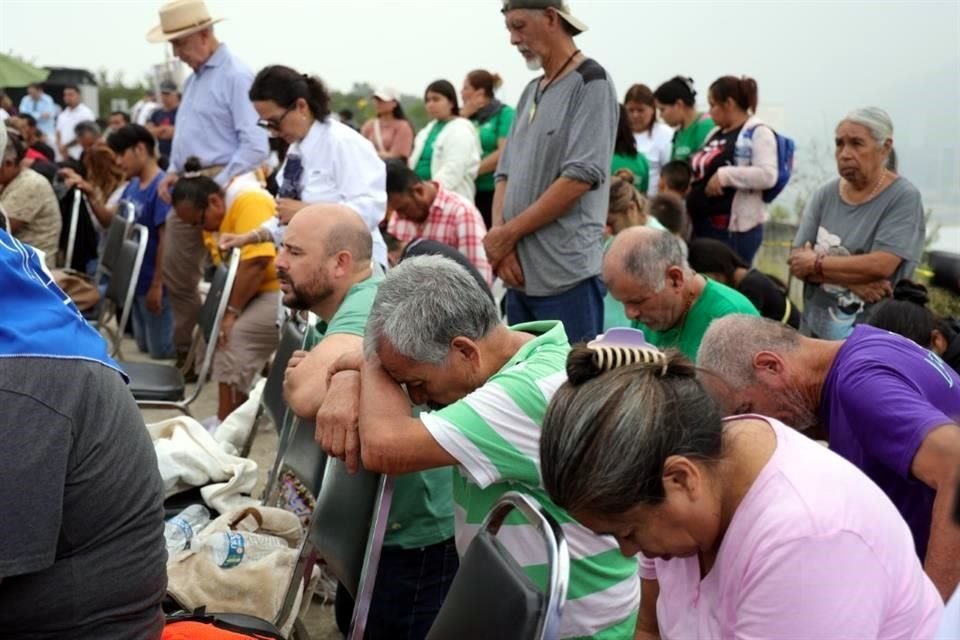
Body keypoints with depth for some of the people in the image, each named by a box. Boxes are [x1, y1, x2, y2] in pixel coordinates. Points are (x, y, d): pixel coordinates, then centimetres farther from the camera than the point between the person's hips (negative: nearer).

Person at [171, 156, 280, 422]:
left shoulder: (248, 203, -17)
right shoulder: (219, 220, 12)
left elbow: (255, 262, -26)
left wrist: (232, 312, -20)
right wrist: (229, 310, -12)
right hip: (263, 290, 10)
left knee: (235, 335, -17)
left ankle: (226, 422, -10)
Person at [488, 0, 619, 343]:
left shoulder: (591, 83, -6)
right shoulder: (531, 93, 16)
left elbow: (580, 177, -15)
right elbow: (506, 174, 15)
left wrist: (507, 234, -11)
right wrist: (499, 239, -3)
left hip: (567, 276, -7)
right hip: (521, 273, 8)